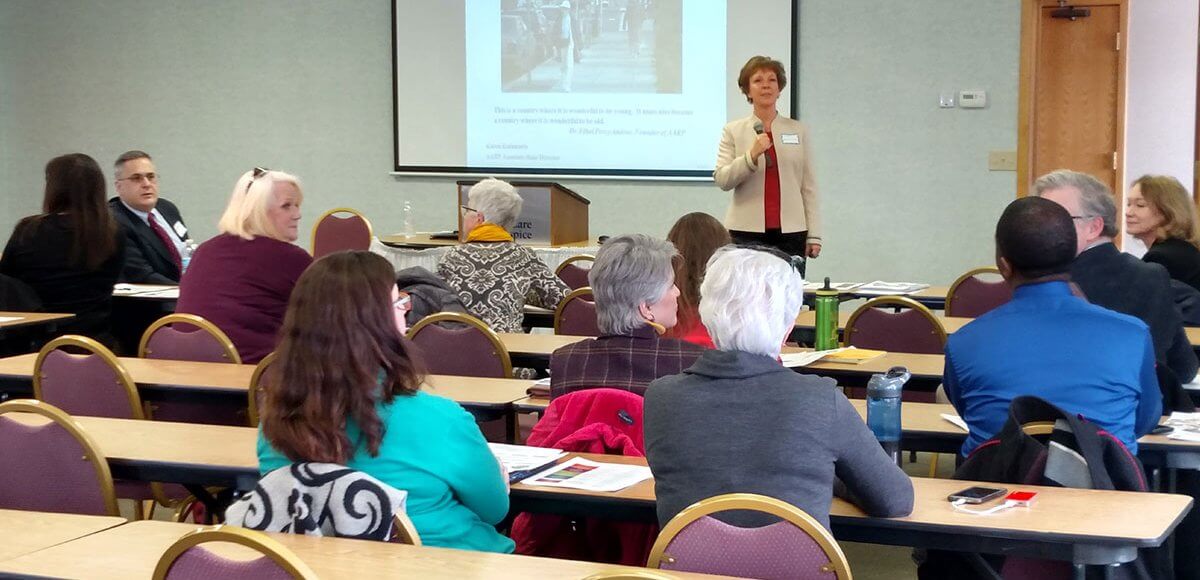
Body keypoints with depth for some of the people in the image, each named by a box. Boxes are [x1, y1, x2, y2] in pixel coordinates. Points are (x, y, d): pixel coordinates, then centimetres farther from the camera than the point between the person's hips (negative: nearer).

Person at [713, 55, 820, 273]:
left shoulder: (798, 131, 11)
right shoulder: (733, 131, 7)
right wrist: (752, 155, -17)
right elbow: (722, 180, -3)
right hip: (746, 231, -1)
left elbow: (808, 186, 9)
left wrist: (814, 235, 3)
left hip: (790, 231, 1)